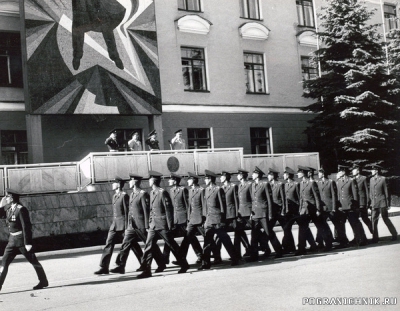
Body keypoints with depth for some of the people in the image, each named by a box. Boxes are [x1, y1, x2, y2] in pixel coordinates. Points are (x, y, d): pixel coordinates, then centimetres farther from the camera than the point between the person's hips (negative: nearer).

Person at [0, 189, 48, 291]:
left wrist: (28, 243, -20)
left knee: (33, 260, 5)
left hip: (21, 239, -8)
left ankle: (43, 281, 19)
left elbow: (26, 227, -19)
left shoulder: (21, 209, -18)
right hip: (12, 239, 8)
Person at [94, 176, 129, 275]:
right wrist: (114, 223, 19)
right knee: (109, 244, 1)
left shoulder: (124, 196, -10)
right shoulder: (114, 196, 14)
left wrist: (126, 227, -14)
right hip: (114, 224, 8)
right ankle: (104, 267, 0)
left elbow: (127, 211, -13)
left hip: (122, 224, -8)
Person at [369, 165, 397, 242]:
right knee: (374, 220, 2)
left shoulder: (383, 179, -5)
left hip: (382, 202, -5)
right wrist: (371, 202, 10)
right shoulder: (371, 180, 9)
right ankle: (375, 237, 8)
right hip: (374, 203, 5)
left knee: (385, 218, 2)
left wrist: (388, 203, -4)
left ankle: (394, 234, 18)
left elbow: (386, 191, -4)